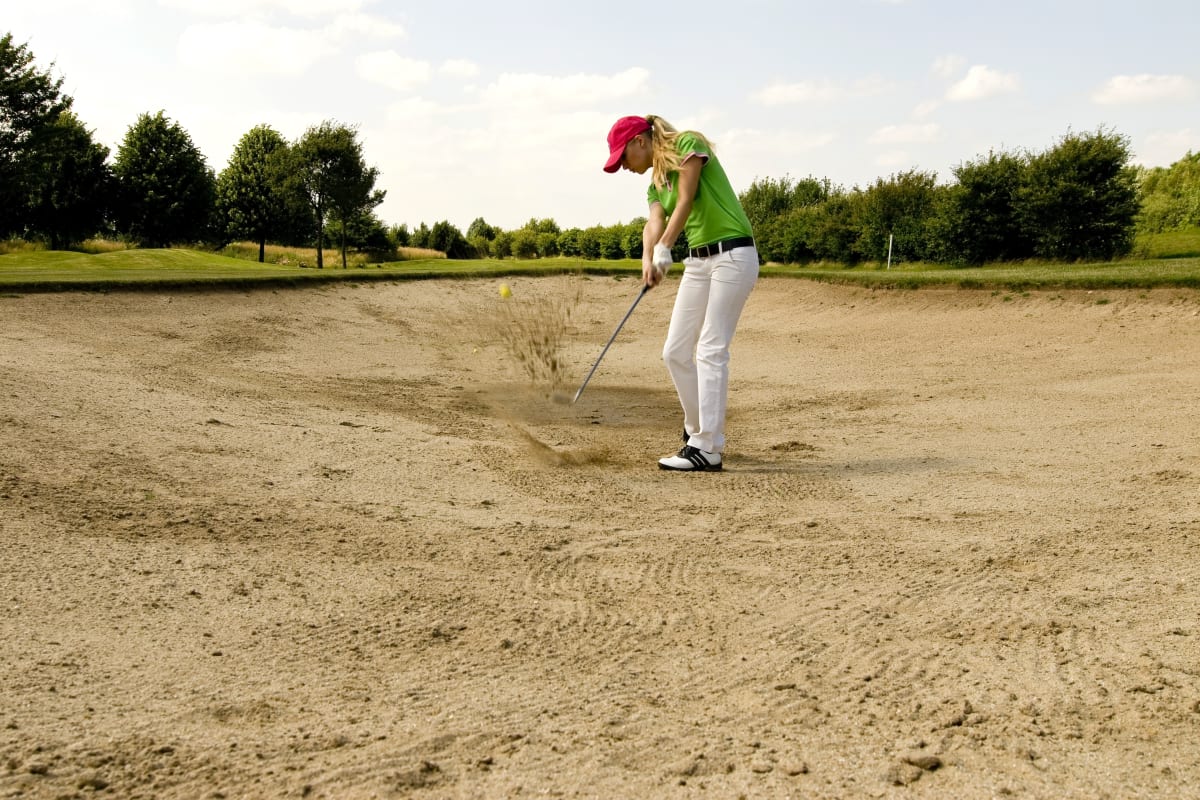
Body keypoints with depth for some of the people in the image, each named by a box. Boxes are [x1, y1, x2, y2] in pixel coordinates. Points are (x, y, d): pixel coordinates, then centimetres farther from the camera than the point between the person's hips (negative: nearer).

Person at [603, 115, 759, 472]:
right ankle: (698, 430, 21)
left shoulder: (688, 145, -5)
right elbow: (654, 222, -3)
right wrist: (648, 259, -23)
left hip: (733, 255, -8)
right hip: (698, 260, 8)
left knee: (711, 350, -12)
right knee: (675, 352, 5)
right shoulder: (656, 184, 15)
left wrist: (664, 250, -25)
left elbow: (685, 203, -16)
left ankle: (708, 448, -10)